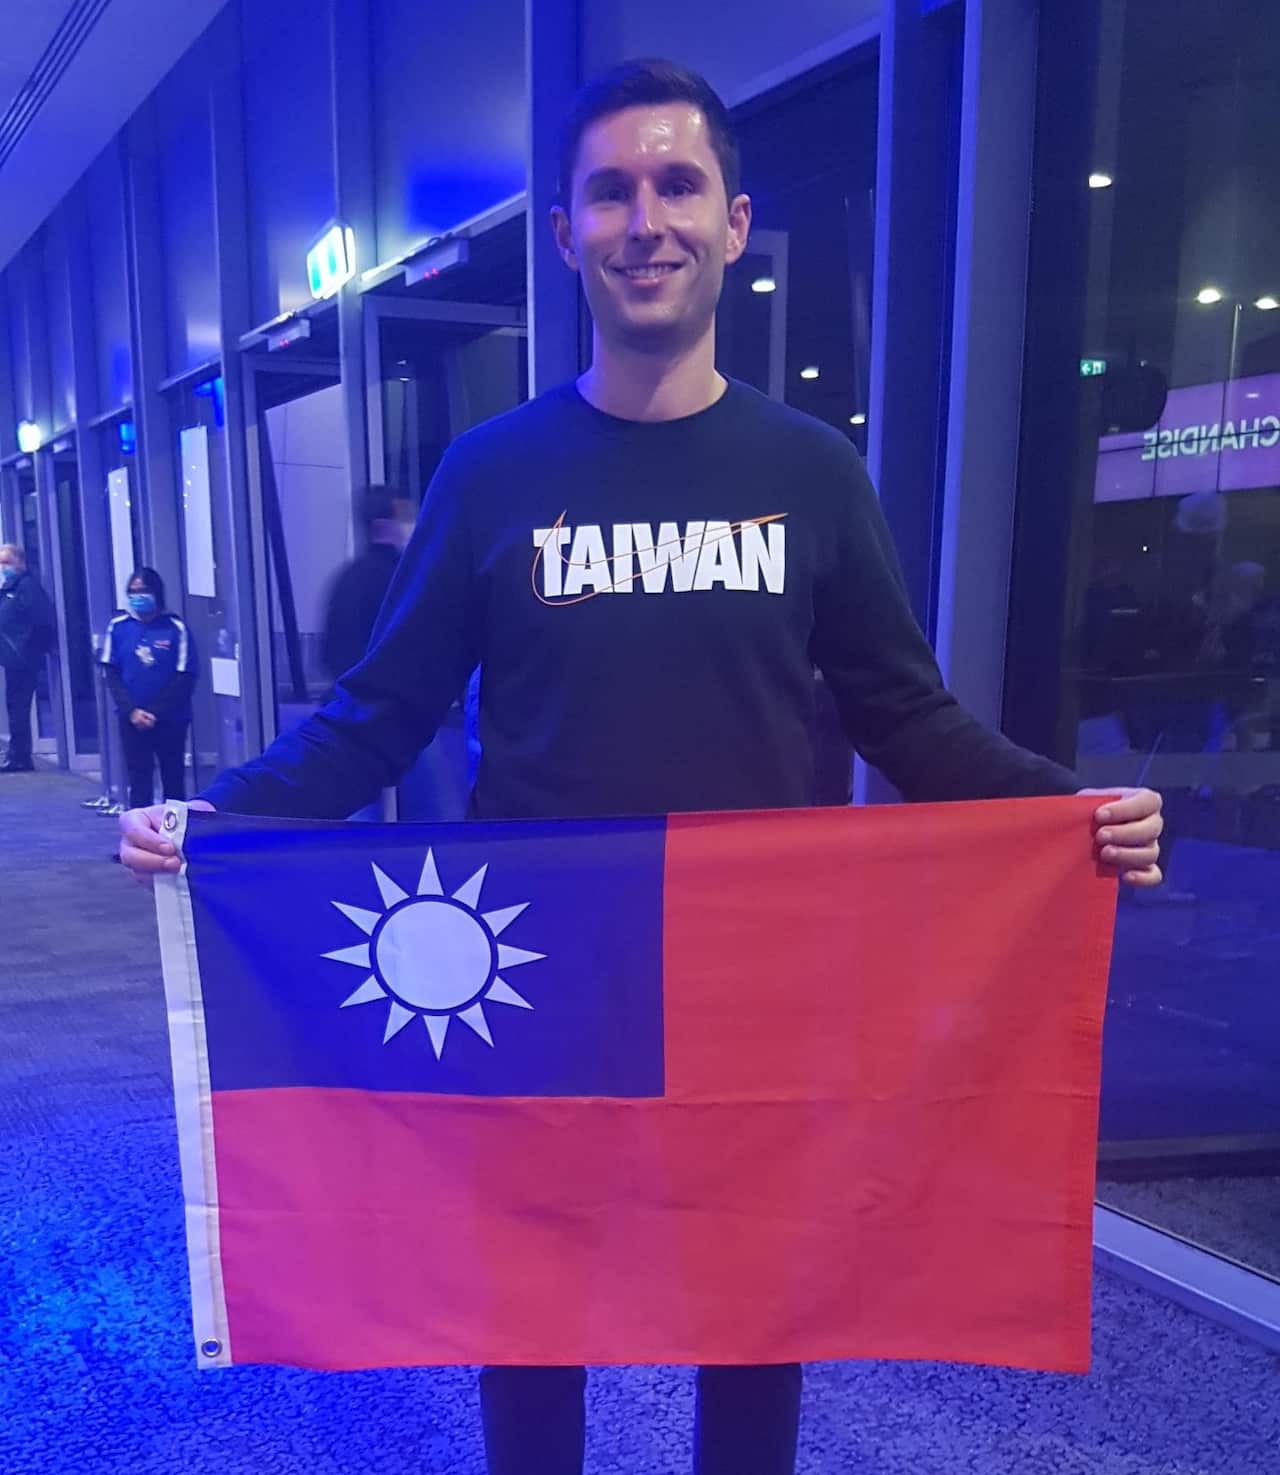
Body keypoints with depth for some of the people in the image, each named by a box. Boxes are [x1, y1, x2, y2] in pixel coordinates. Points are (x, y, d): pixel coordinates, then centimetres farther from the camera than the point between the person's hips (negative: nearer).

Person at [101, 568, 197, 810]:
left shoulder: (175, 628, -6)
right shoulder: (118, 627, 1)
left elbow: (185, 678, -7)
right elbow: (111, 674, 2)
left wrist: (156, 713, -11)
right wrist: (131, 710, -10)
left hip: (170, 720, -2)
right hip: (132, 720, 2)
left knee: (173, 779, 7)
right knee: (139, 781, 3)